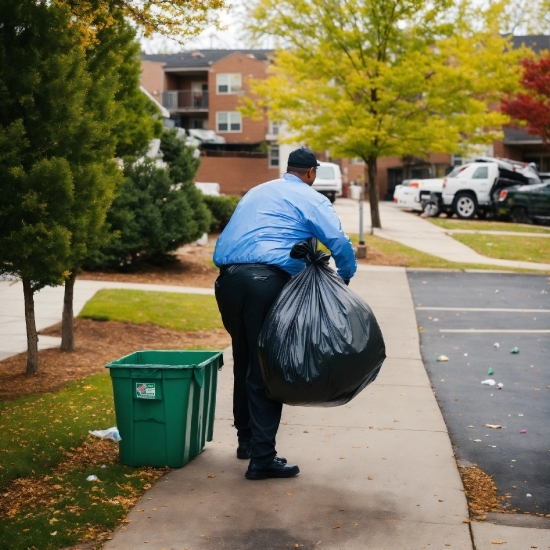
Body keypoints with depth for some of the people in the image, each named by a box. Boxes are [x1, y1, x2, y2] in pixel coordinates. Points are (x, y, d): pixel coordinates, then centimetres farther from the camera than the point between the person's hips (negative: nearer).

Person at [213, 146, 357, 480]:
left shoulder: (256, 192, 28)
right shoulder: (311, 199, 8)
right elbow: (340, 244, -4)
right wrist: (346, 279, 12)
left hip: (228, 277, 7)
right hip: (267, 280, -6)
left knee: (244, 362, 19)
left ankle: (246, 440, 29)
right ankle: (262, 458, -4)